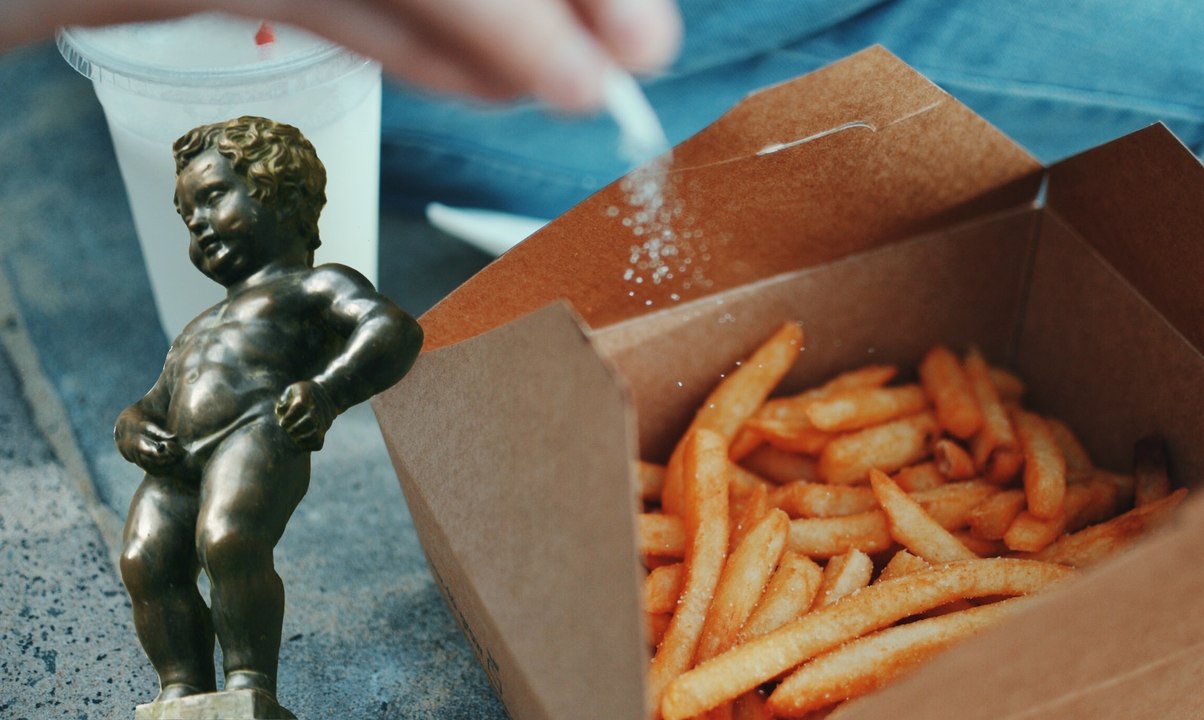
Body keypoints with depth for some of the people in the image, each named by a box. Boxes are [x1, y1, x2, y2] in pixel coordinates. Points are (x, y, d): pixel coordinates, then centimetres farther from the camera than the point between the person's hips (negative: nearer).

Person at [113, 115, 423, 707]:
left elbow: (395, 330, -1)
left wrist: (329, 390, -19)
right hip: (179, 465, 7)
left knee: (229, 539, -34)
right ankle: (183, 689, -21)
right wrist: (134, 431, 11)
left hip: (258, 438, -7)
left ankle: (250, 682, -29)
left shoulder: (314, 285, 18)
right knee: (147, 563, -21)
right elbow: (148, 407, 38)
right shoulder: (197, 332, 43)